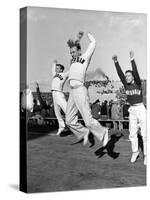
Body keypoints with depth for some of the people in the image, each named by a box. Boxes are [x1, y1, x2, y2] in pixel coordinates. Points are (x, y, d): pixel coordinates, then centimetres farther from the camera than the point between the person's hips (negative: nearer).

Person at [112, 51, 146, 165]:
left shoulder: (138, 83, -7)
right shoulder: (126, 85, 5)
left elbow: (136, 73, -22)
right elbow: (120, 74, -5)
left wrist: (132, 60, -32)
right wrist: (116, 62, -16)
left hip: (141, 109, -5)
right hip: (132, 111, 5)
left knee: (144, 134, -2)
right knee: (132, 134, 8)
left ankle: (146, 155, 5)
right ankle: (135, 152, 24)